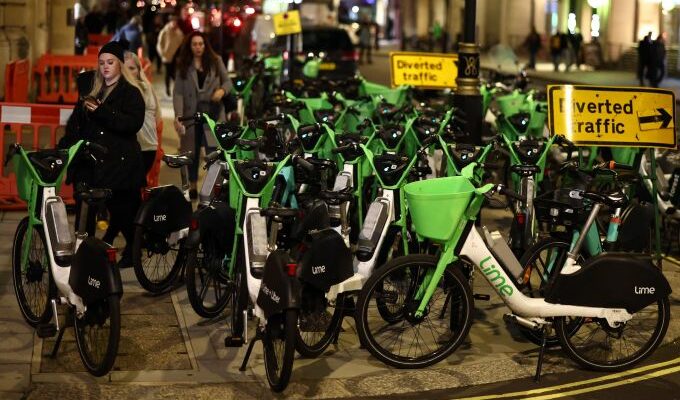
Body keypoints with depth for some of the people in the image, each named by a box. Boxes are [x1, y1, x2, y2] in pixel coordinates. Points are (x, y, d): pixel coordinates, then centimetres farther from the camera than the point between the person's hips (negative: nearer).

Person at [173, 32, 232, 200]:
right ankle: (192, 187, 20)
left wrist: (222, 90, -14)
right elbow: (178, 92, -3)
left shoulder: (216, 61, 6)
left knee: (214, 150, -11)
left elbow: (227, 81, 11)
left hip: (213, 112, -1)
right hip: (192, 113, 1)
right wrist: (178, 115, -16)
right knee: (192, 151, 9)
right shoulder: (183, 65, 5)